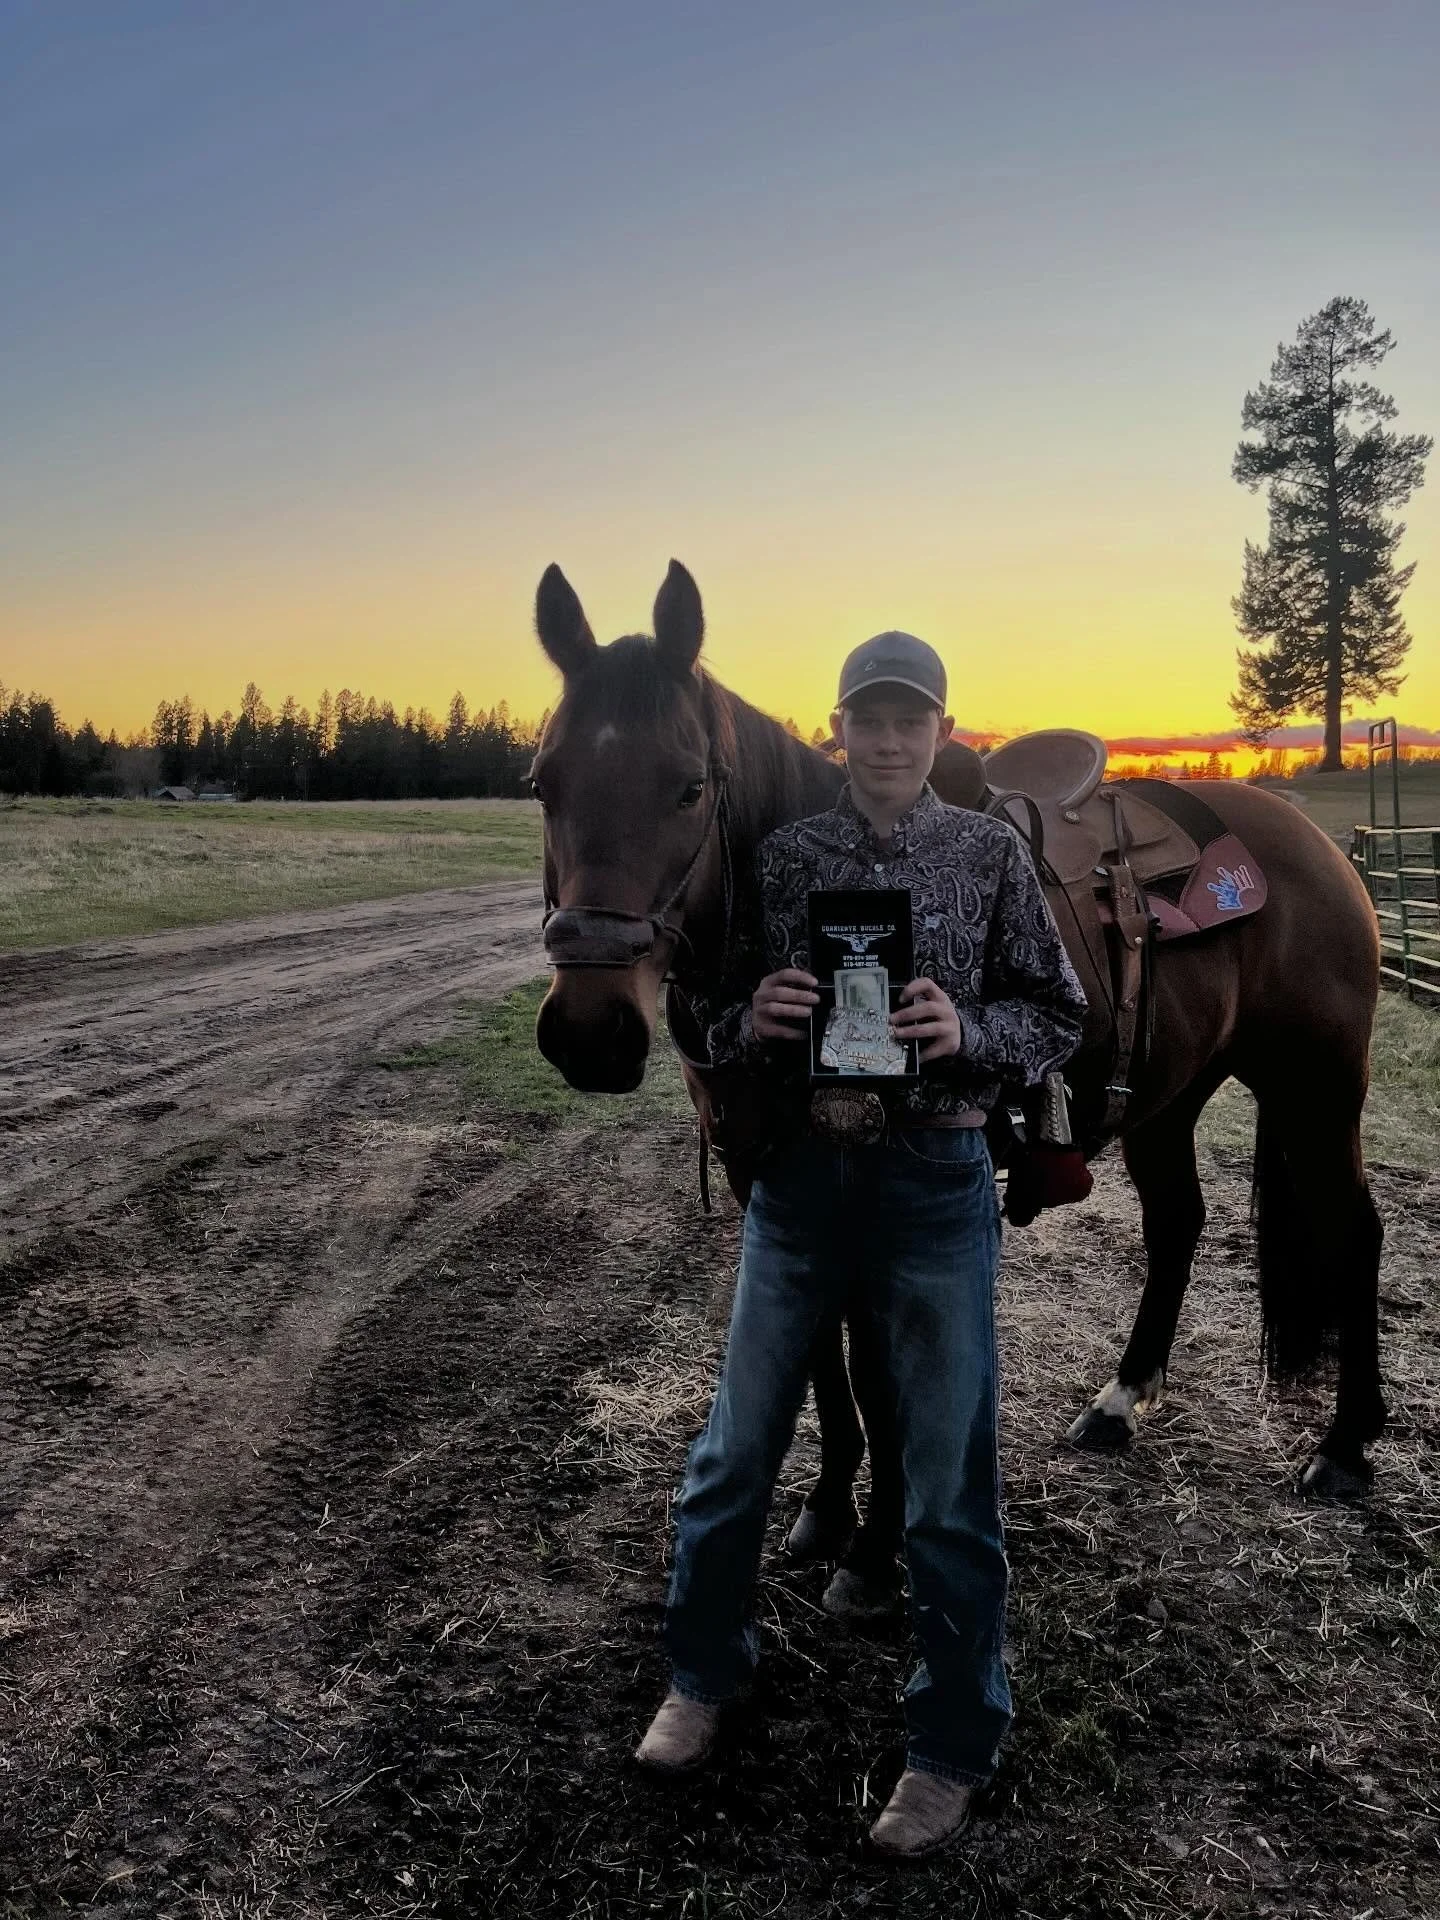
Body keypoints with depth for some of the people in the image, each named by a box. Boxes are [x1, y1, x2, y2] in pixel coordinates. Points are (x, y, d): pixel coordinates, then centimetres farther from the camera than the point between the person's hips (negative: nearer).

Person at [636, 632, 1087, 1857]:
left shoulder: (991, 855, -1)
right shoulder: (782, 857, 2)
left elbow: (1061, 1018, 0)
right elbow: (717, 1023, 5)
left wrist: (967, 1032, -19)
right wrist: (752, 1022, -17)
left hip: (937, 1182, -2)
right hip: (799, 1176, 2)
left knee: (947, 1479, 9)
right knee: (736, 1449, 15)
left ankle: (953, 1744, 30)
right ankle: (705, 1674, 40)